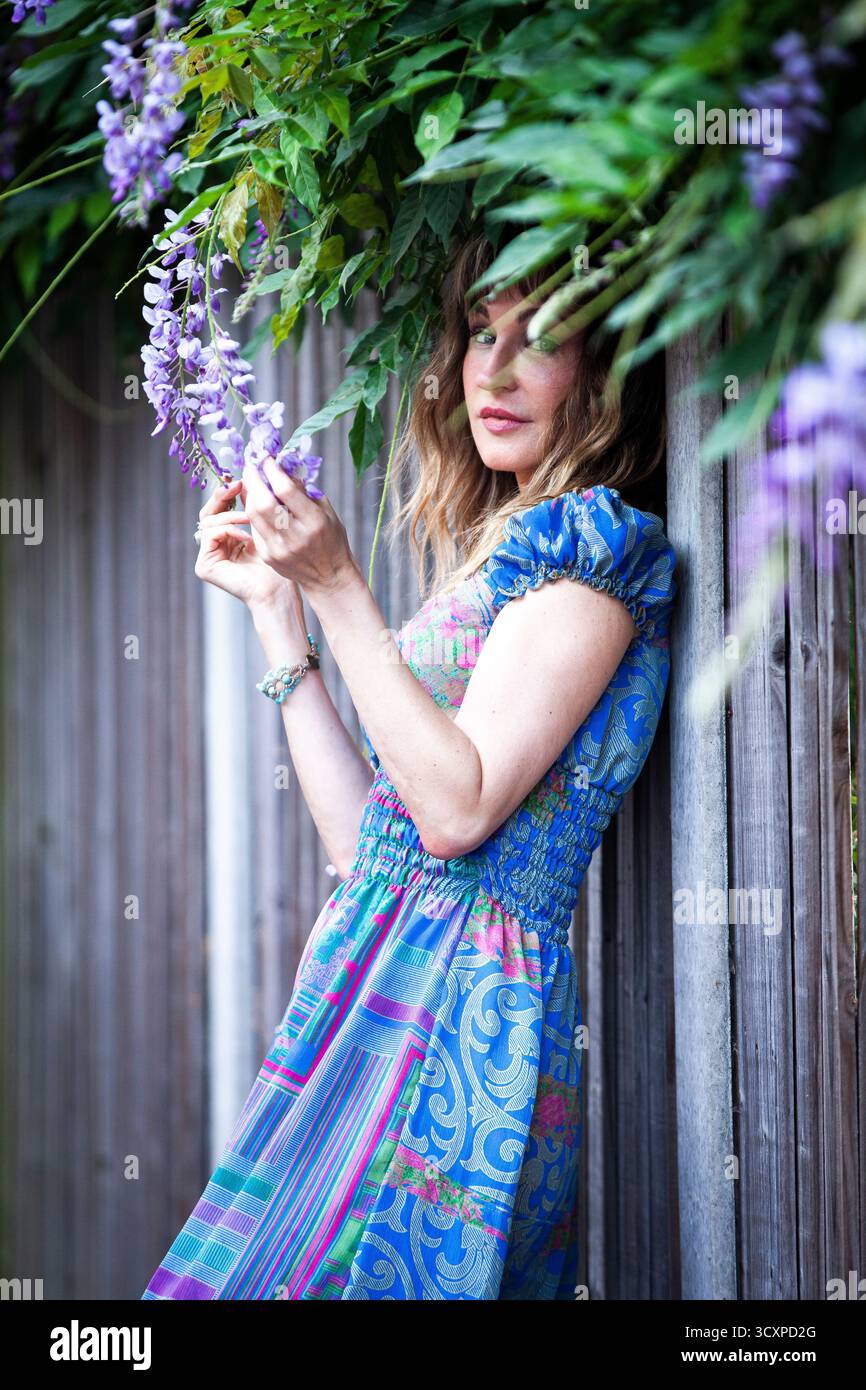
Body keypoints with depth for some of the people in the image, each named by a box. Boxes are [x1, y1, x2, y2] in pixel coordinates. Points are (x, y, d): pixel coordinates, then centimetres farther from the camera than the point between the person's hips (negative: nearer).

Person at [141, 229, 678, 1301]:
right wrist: (276, 604, 17)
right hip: (372, 994, 8)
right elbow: (361, 835, 14)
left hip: (454, 1009, -8)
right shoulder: (501, 551, 21)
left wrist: (338, 587, -15)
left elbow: (458, 808, -15)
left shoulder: (590, 539, -4)